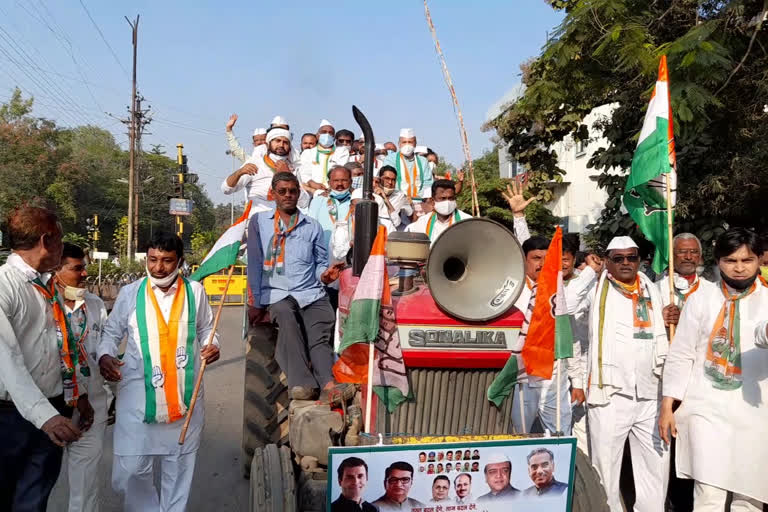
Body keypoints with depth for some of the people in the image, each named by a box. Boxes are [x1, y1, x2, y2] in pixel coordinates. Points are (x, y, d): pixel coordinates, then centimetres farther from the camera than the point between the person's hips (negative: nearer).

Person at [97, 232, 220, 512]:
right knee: (128, 472, -1)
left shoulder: (195, 291, 1)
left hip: (184, 396, 1)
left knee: (179, 470, 15)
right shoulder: (130, 293, -1)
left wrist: (212, 345, -7)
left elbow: (206, 329, 14)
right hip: (137, 396, -1)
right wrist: (104, 356, -11)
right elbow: (111, 333, 9)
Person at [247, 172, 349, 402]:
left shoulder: (313, 226, 20)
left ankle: (328, 385, -48)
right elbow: (254, 264, 7)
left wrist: (325, 275, -3)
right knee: (285, 313, -36)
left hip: (311, 293, 2)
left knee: (319, 336, -26)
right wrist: (256, 303, 0)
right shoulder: (259, 222, 14)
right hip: (276, 293, -2)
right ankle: (301, 383, -47)